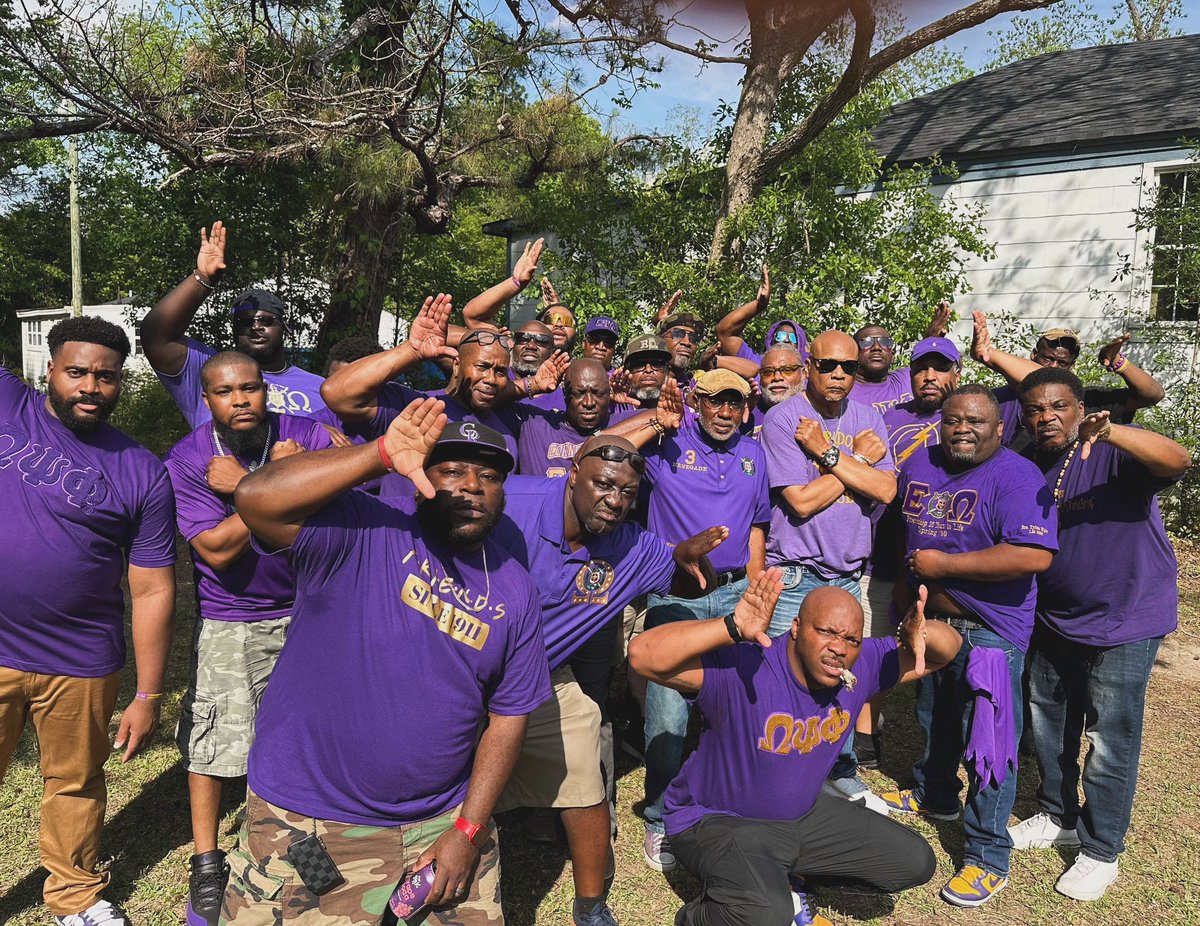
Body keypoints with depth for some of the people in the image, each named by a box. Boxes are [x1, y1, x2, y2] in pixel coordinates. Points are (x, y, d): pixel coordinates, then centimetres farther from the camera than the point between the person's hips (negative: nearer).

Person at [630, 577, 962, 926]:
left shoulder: (864, 665, -10)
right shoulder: (742, 668, -32)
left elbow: (947, 647, -2)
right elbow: (643, 655, -43)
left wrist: (921, 634, -26)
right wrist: (732, 628, -52)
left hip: (802, 815, 7)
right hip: (717, 820, -7)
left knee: (916, 862, 10)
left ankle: (783, 882, 19)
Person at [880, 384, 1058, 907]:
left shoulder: (1017, 478, -19)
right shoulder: (919, 465, 4)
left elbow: (1035, 555, -31)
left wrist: (943, 564, -26)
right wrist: (904, 585, 15)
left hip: (989, 629, -7)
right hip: (929, 618, 7)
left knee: (987, 742, -2)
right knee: (933, 719, 24)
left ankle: (988, 856, 12)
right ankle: (934, 796, 47)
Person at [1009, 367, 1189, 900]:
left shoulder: (1114, 451, -18)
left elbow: (1177, 461, -39)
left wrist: (1110, 433, -53)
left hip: (1125, 619, -6)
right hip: (1052, 618, 6)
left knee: (1110, 741, 1)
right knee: (1048, 722, 18)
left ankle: (1101, 852, 20)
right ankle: (1058, 818, 39)